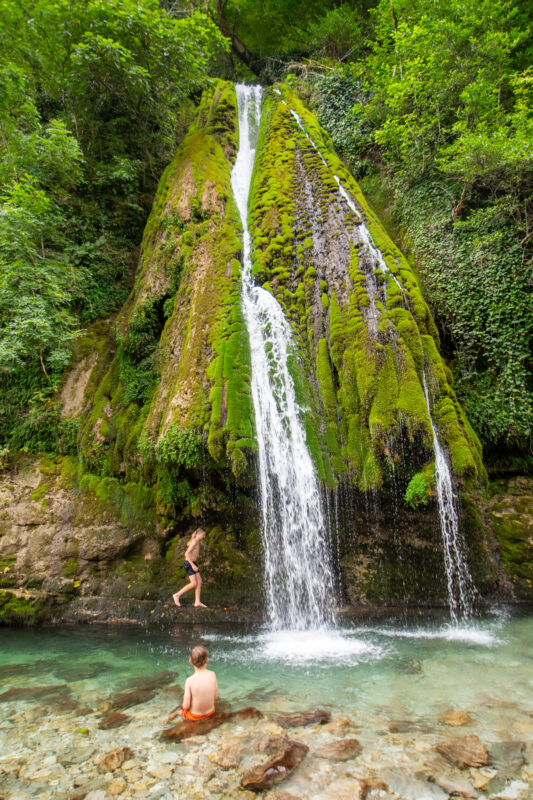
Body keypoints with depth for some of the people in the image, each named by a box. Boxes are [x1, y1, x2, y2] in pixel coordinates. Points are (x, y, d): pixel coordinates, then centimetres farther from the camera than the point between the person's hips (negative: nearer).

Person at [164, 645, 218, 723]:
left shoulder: (190, 681, -26)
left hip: (195, 716, -3)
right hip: (211, 712, 3)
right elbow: (216, 697, -4)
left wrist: (184, 705, 2)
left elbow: (186, 706, -19)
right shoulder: (212, 674, -17)